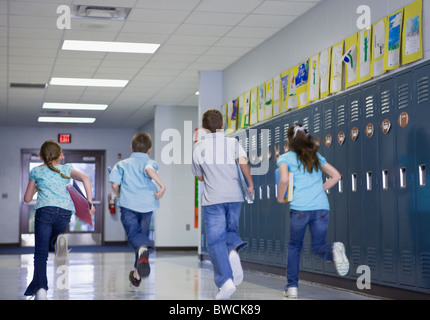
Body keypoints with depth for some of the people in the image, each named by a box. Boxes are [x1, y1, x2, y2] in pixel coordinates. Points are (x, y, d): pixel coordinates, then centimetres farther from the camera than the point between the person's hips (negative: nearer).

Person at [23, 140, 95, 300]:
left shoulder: (36, 171, 19)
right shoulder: (66, 169, 21)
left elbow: (27, 199, 24)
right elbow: (85, 178, 3)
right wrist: (90, 202, 4)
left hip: (45, 210, -2)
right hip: (65, 212, 2)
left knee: (41, 252, -2)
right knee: (50, 244, 21)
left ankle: (40, 288, -20)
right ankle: (59, 241, -16)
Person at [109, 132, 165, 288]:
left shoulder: (122, 164, 15)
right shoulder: (150, 162, 11)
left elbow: (115, 184, 4)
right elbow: (149, 169, -15)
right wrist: (161, 185, -18)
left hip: (128, 204, -1)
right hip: (147, 204, 1)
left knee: (133, 234, -5)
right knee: (143, 234, 14)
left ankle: (143, 248, -43)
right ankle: (137, 273, 17)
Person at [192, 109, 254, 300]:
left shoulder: (199, 147, 6)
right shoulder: (232, 143, 6)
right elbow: (243, 162, -10)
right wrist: (250, 184, 2)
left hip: (213, 198, -2)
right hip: (234, 195, 2)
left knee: (215, 241, 1)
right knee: (231, 229, 21)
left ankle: (226, 280, -14)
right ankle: (234, 250, -14)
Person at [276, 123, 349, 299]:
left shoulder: (285, 158, 5)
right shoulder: (317, 157, 19)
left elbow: (284, 179, -12)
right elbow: (336, 176, 17)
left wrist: (280, 198, 4)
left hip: (300, 208, -3)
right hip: (322, 207, 3)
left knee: (294, 246, 15)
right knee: (318, 246, 11)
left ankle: (292, 286, 10)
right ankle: (333, 249, -24)